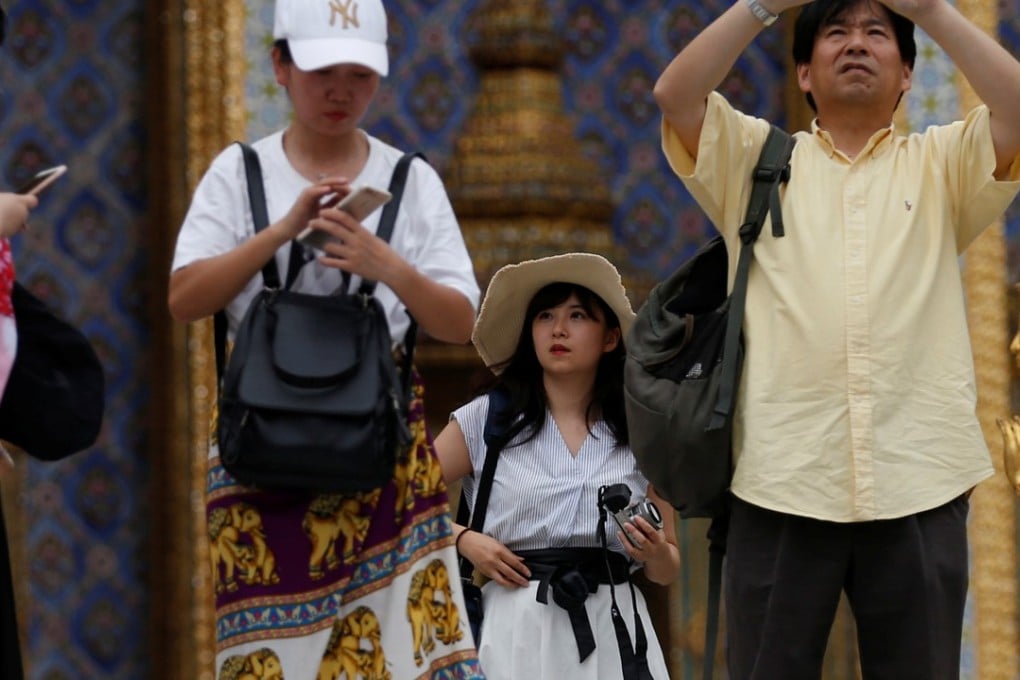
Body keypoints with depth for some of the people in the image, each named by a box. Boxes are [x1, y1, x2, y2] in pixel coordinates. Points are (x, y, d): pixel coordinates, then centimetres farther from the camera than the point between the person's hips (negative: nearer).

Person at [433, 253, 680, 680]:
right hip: (516, 629, -1)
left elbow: (667, 571, 14)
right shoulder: (486, 420, 6)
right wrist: (463, 539, -5)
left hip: (611, 629, 1)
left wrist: (655, 554, -8)